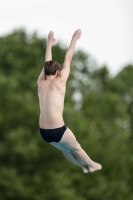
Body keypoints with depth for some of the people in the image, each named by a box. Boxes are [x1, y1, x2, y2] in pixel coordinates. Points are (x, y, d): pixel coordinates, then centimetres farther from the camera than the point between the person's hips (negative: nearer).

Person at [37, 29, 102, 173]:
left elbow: (47, 63, 19)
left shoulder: (40, 82, 3)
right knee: (76, 148, 21)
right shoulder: (59, 82, -10)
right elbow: (68, 59, -2)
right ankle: (91, 165, 39)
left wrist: (49, 43, 31)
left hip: (43, 132, 6)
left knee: (66, 151, 26)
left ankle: (84, 166, 43)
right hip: (58, 130, -6)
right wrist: (74, 39, 7)